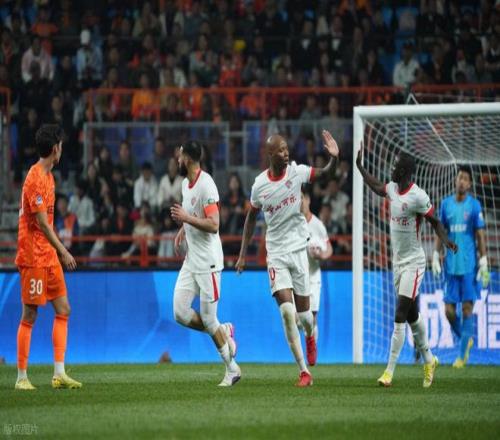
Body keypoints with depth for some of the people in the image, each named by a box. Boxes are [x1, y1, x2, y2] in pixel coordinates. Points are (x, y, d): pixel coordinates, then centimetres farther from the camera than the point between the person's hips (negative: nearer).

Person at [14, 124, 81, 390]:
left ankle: (59, 373, 6)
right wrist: (63, 251, -21)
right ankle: (22, 377, 3)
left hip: (49, 256, 10)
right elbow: (42, 223, -20)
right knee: (29, 315, -4)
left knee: (63, 310, 6)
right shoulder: (35, 178, -16)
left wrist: (59, 252, 19)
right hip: (33, 256, -10)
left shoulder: (47, 176, 14)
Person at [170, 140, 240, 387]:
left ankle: (232, 369, 10)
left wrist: (186, 218, -22)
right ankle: (224, 332, 19)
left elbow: (213, 225, -23)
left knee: (208, 319, -4)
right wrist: (183, 228, 10)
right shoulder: (186, 183, 11)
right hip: (191, 261, 9)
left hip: (207, 262, -9)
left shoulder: (206, 185, -17)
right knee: (180, 313, 0)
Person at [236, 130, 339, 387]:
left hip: (298, 248, 0)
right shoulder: (259, 184, -4)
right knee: (286, 311, -14)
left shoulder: (297, 172, -6)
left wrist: (334, 158, -30)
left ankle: (310, 335, 45)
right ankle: (304, 372, -10)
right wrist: (243, 254, 12)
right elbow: (251, 217, 10)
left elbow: (326, 174, -7)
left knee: (303, 313, 6)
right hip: (276, 253, 0)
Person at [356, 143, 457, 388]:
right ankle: (429, 360, 32)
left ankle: (390, 372, -12)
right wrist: (359, 166, 28)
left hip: (413, 263, -8)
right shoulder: (392, 189, 3)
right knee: (412, 316, 16)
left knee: (400, 317, -11)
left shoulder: (418, 197, -19)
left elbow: (435, 222, -12)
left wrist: (445, 240, -29)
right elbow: (377, 188, 25)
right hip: (398, 261, 8)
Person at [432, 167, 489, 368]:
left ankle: (462, 355, 2)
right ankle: (467, 339, 27)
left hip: (469, 266, -3)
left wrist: (484, 263, -6)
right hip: (451, 266, 3)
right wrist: (436, 255, 5)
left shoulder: (474, 206, -2)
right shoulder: (446, 204, 8)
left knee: (467, 308, -5)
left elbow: (480, 236, -1)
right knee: (449, 310, 1)